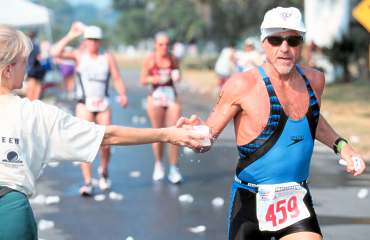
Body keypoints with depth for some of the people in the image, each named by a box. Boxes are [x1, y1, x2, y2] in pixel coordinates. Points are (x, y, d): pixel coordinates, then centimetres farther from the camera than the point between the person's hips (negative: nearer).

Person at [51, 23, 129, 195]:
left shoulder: (107, 57, 4)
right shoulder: (79, 55, 2)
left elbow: (117, 78, -1)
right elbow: (56, 53, -10)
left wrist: (122, 94, -17)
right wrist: (70, 36, -12)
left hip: (103, 104, 1)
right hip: (84, 105, -1)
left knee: (105, 144, 0)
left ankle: (104, 171, 30)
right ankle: (87, 183, -8)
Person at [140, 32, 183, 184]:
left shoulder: (172, 59, 4)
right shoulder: (150, 60, -3)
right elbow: (142, 80, 0)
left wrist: (177, 77, -5)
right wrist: (152, 79, -19)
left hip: (172, 97, 2)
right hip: (156, 97, -2)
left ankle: (174, 169, 0)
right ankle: (158, 165, 24)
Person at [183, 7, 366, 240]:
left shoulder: (314, 79, 2)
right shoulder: (243, 85, -15)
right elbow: (209, 134, -10)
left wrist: (341, 145, 13)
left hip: (298, 200, 4)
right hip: (251, 201, -4)